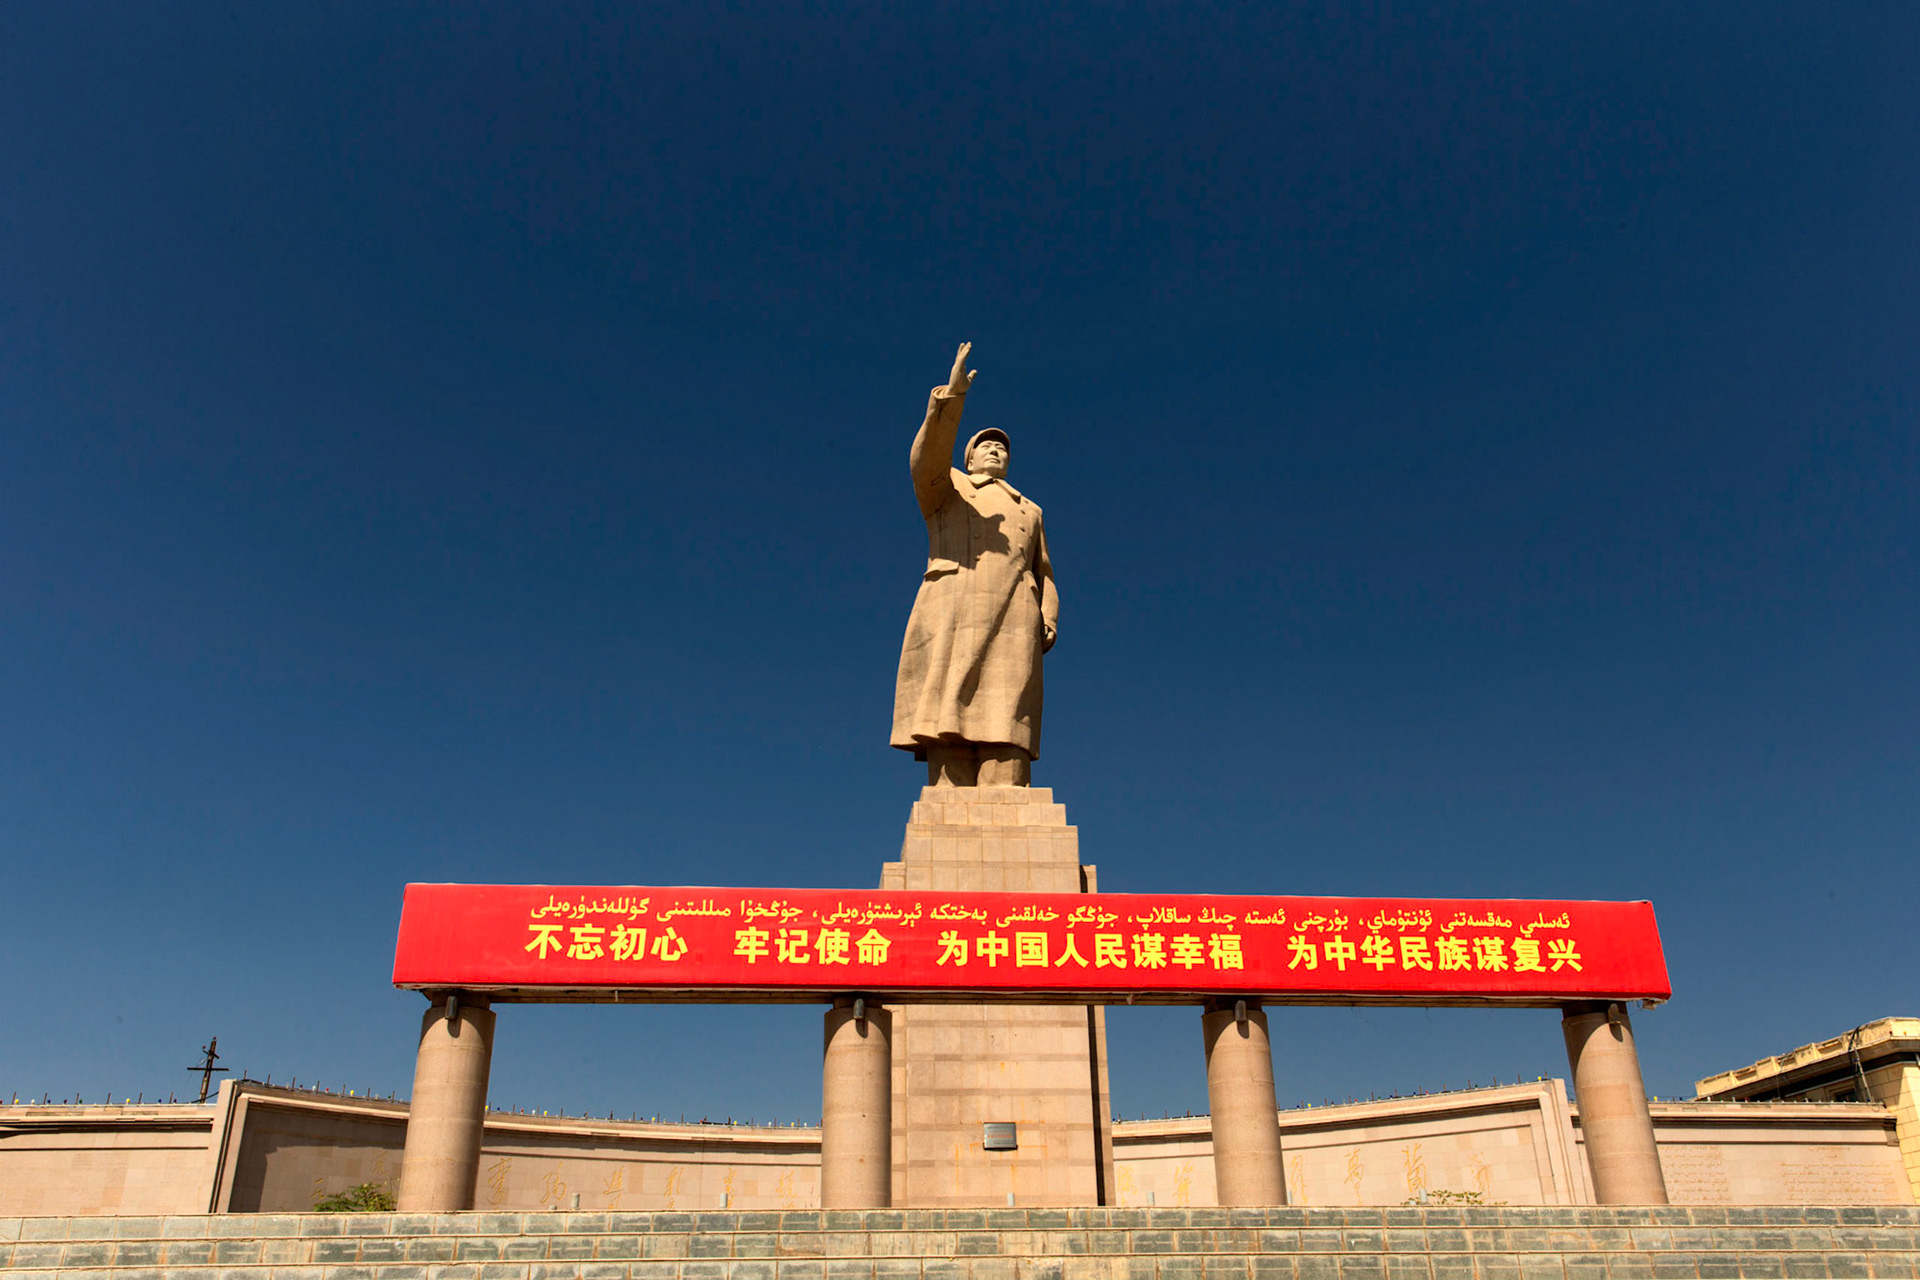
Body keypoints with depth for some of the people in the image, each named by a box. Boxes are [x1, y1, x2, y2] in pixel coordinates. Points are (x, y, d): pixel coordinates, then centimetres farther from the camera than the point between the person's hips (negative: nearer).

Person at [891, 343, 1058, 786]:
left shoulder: (1030, 510, 34)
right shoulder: (945, 488, 25)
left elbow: (1044, 577, 27)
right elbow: (926, 458, 0)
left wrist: (1049, 620, 6)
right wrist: (953, 395, -11)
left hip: (1012, 623, 2)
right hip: (950, 613, -2)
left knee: (1004, 739, -15)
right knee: (949, 734, -16)